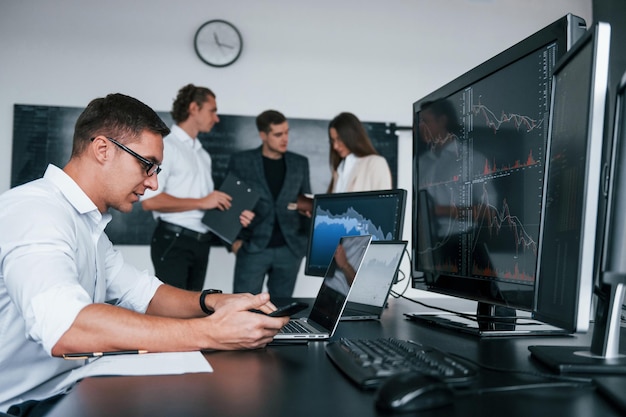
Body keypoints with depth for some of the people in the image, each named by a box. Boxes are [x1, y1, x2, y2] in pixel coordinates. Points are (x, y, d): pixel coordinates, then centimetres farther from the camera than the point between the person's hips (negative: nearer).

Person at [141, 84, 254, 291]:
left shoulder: (203, 154, 17)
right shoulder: (166, 146, -8)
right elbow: (150, 200, -18)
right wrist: (201, 202, -15)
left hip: (201, 242, 8)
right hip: (173, 241, -8)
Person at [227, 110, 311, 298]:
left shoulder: (300, 163, 10)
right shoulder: (240, 161, 3)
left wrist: (307, 209, -6)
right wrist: (235, 238, -6)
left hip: (290, 248, 3)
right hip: (253, 247, -2)